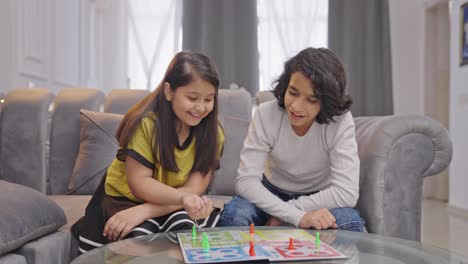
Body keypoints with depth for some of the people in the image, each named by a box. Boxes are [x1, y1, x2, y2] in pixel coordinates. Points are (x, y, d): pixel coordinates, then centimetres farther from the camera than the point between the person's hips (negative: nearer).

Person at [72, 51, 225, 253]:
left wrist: (144, 210, -31)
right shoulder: (146, 123, -22)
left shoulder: (213, 133, -12)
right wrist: (182, 197, -41)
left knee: (188, 231, -28)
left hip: (172, 206, 2)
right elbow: (139, 184, -22)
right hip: (125, 199, -2)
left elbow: (194, 190, -17)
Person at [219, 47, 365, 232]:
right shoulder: (266, 114, -21)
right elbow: (246, 180, -26)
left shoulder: (341, 121, -24)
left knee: (351, 222, -30)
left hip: (319, 200, 1)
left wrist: (281, 215, -26)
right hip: (272, 195, 0)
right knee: (234, 213, -30)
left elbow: (346, 192, -27)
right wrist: (297, 216, -39)